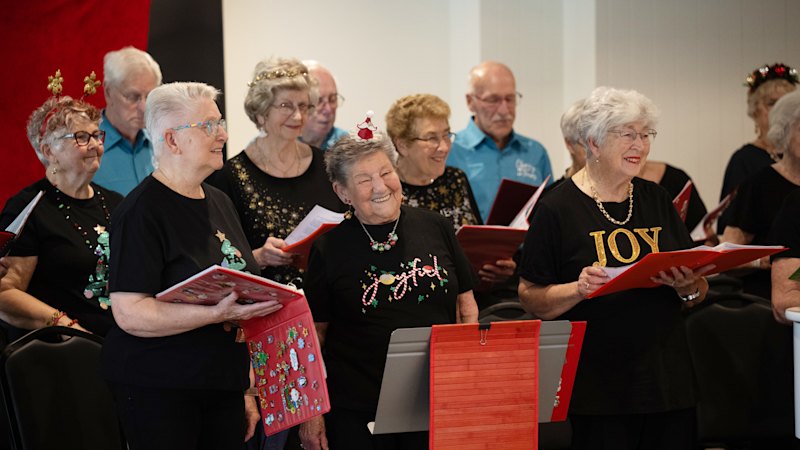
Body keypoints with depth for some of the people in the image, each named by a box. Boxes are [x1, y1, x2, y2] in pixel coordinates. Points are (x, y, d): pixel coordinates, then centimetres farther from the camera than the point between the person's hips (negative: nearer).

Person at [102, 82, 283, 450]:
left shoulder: (219, 202, 14)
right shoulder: (142, 212, -12)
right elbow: (129, 313, -20)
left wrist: (245, 389, 22)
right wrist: (218, 314, -28)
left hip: (223, 388, 7)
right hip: (157, 391, -7)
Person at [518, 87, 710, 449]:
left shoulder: (657, 200, 12)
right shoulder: (558, 208, -4)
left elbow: (698, 294, 14)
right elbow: (531, 298, -5)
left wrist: (687, 286, -7)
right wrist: (577, 289, -22)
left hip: (666, 377, 5)